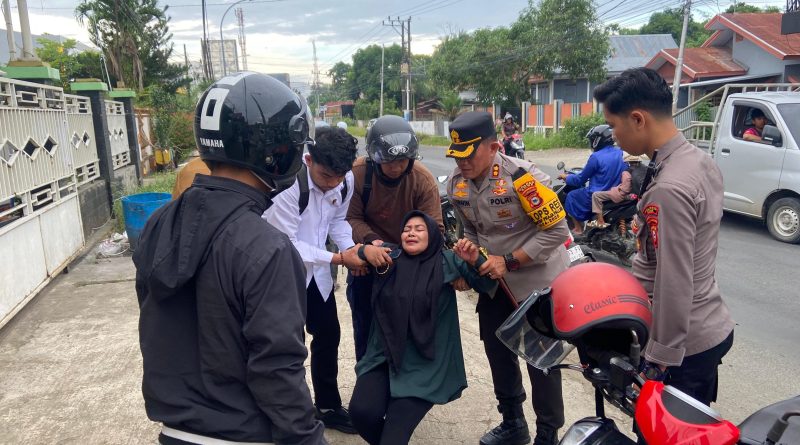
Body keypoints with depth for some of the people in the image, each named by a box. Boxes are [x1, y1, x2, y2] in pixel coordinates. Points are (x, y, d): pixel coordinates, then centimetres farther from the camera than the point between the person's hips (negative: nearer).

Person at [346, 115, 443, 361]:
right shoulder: (357, 173, -20)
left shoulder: (423, 180, -19)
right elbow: (352, 218, -16)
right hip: (367, 259, 0)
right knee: (366, 325, 15)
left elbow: (434, 227, -19)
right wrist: (370, 242, -35)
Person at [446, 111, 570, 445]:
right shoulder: (457, 185, -5)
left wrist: (509, 261, -25)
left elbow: (556, 230, -22)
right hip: (494, 279, 7)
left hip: (536, 278, -7)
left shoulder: (522, 176, -26)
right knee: (497, 351, 16)